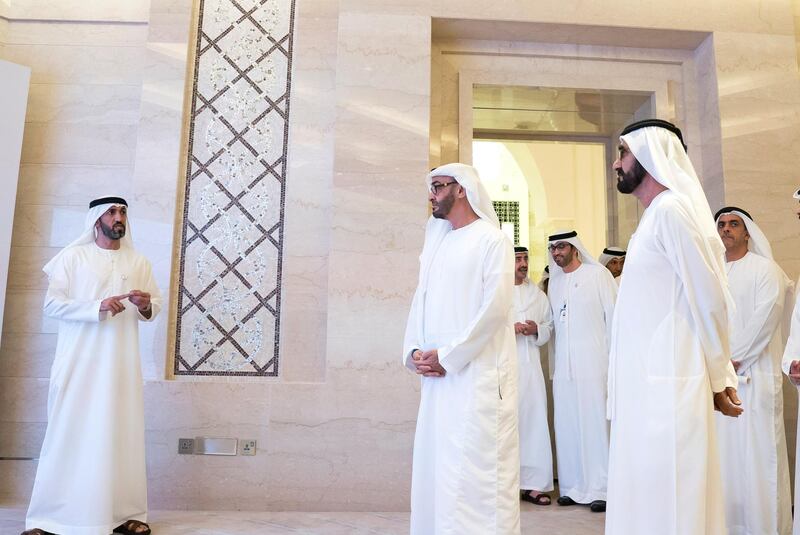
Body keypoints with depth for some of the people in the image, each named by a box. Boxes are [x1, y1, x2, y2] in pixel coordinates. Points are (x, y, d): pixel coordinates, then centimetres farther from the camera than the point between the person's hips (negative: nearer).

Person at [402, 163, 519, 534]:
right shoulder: (436, 241, 17)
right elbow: (420, 301, 14)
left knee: (471, 466, -4)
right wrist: (413, 351, 0)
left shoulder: (492, 240, -5)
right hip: (437, 372, 7)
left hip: (477, 371, -7)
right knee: (433, 461, 11)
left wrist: (447, 355, -13)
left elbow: (494, 310, -13)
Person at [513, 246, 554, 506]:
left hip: (530, 366, 4)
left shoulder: (537, 293, 15)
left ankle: (531, 483, 12)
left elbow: (550, 324, 17)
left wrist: (537, 330, -4)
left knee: (534, 421, 2)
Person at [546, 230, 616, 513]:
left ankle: (599, 489, 4)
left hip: (593, 362, -4)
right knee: (566, 425, 4)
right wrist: (554, 364, 12)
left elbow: (613, 317, 0)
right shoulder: (554, 282, 15)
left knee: (595, 422, -4)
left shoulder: (598, 274, 1)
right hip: (563, 366, 5)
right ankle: (573, 487, 13)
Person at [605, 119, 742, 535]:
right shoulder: (655, 216, 17)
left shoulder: (671, 209, -12)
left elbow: (710, 300, -14)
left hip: (666, 385, -9)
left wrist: (718, 376, -5)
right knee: (649, 498, 16)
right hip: (647, 383, 9)